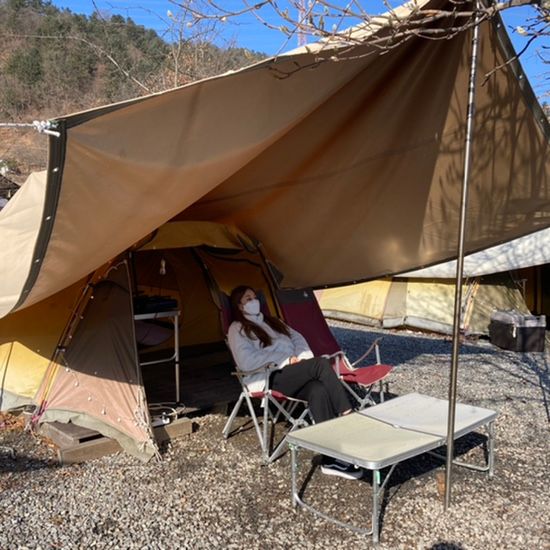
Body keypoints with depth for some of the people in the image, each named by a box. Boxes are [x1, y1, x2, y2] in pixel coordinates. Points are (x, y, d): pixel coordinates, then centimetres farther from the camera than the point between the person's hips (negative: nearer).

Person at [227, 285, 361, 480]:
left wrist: (302, 357, -1)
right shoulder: (238, 329, 4)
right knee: (321, 363, -27)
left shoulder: (272, 321, 27)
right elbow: (246, 362, -11)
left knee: (318, 390, -31)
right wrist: (286, 360, -12)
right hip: (269, 380, -6)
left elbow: (297, 338, 22)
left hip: (293, 378, 6)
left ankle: (332, 458, -32)